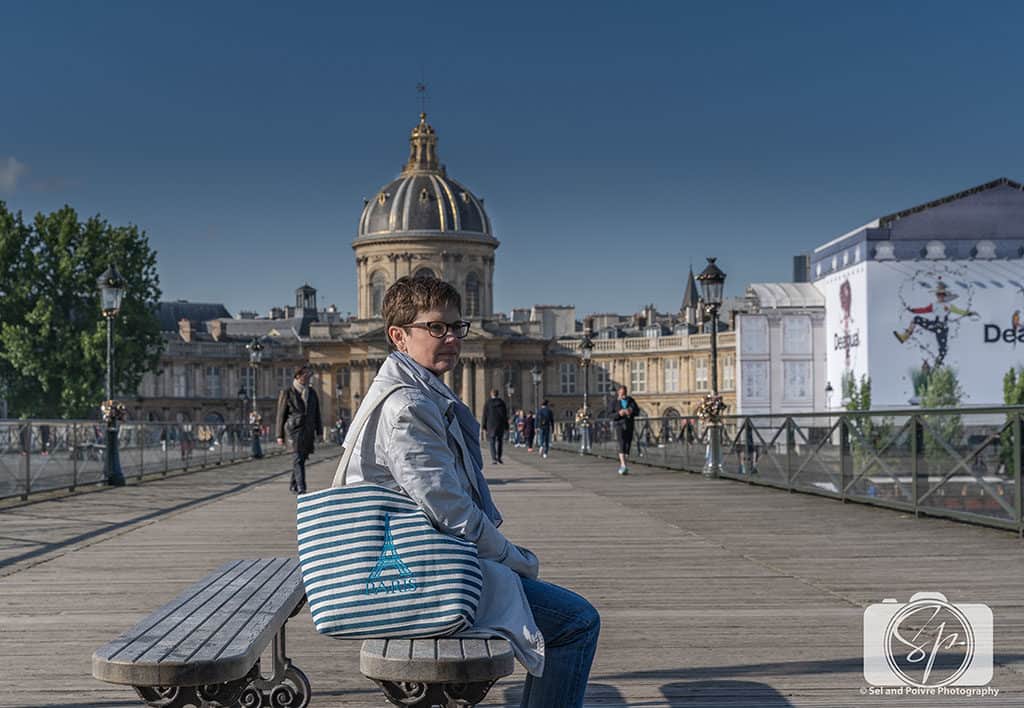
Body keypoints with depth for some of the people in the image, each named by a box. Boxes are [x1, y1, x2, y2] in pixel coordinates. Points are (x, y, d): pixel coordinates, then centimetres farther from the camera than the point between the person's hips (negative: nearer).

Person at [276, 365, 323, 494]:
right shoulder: (287, 393, 0)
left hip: (308, 430, 5)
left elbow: (316, 413, 17)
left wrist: (318, 431, 11)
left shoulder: (312, 392, 15)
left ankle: (293, 485, 23)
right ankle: (301, 488, -18)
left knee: (302, 458, 8)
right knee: (298, 459, -12)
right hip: (295, 429, -5)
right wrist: (280, 435, -2)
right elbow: (281, 414, 1)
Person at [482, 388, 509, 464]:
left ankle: (494, 459, -12)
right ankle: (499, 458, 17)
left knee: (492, 442, 0)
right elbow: (505, 415, 4)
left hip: (491, 425, -1)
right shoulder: (501, 402, 2)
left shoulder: (487, 403, -2)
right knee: (499, 441, 14)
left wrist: (484, 427, 4)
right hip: (500, 425, 2)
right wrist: (506, 426, 9)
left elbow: (485, 415, -1)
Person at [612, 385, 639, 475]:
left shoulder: (631, 400, 8)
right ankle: (623, 466, -28)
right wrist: (619, 413, -22)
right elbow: (612, 416, -3)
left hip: (629, 426, 3)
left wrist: (631, 411, -17)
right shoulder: (615, 403, 1)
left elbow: (637, 411, 4)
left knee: (627, 445, 5)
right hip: (619, 425, -3)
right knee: (622, 445, -18)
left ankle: (621, 465, 20)